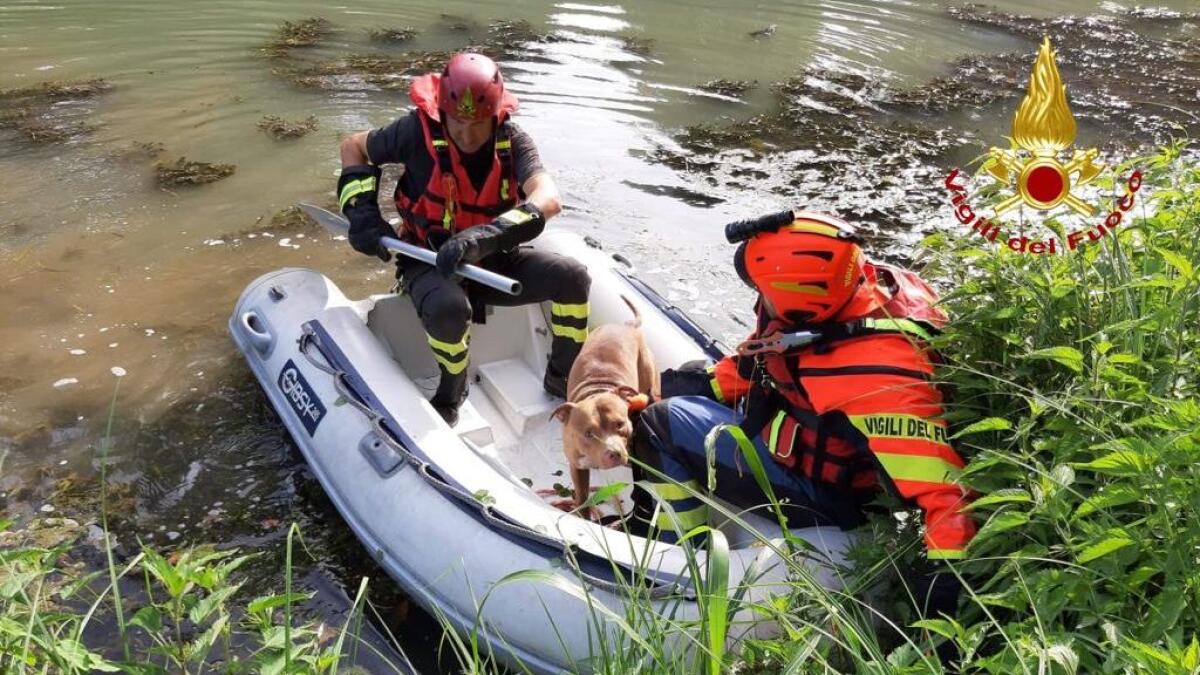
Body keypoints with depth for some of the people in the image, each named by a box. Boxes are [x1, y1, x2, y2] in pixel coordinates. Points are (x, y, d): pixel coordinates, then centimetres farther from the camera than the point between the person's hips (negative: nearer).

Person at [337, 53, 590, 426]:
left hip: (493, 259, 3)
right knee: (449, 309, -37)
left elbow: (549, 199, -31)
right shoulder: (420, 131, -16)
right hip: (430, 261, -2)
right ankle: (450, 395, -6)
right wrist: (362, 212, -13)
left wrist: (488, 235, -48)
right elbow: (354, 147, 2)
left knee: (572, 276, -17)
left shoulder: (512, 142, -13)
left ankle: (564, 377, 5)